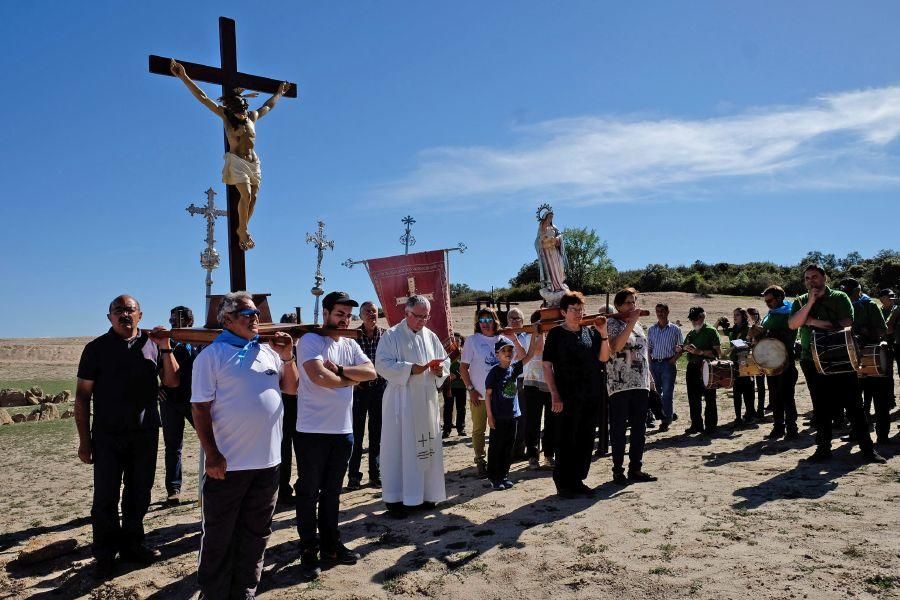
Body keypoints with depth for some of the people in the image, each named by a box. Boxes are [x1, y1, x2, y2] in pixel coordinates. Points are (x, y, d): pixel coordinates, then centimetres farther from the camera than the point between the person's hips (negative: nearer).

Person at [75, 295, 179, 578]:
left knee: (139, 494, 13)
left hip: (146, 434, 2)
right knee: (105, 497, 5)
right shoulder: (97, 348, -2)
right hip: (108, 436, -2)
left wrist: (165, 348, -12)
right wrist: (84, 440, -4)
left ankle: (131, 545, 28)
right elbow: (82, 396, -1)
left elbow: (172, 382, 0)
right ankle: (105, 555, 19)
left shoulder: (152, 345, 3)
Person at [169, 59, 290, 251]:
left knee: (253, 198, -2)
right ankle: (243, 230, -3)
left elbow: (268, 105, 27)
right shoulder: (225, 115, -3)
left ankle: (243, 230, 12)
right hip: (236, 161, -5)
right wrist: (184, 77, -15)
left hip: (254, 162, 5)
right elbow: (202, 97, -9)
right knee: (246, 195, -20)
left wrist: (279, 93, 40)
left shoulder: (253, 116, 8)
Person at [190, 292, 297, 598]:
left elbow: (292, 389, 14)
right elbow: (200, 408, -9)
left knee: (256, 534, 16)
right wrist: (212, 455, -14)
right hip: (228, 463, -5)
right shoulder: (212, 354, -6)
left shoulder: (268, 351, 10)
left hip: (268, 461, 5)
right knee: (219, 537, 8)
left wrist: (287, 357, -2)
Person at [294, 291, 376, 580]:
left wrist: (339, 369, -17)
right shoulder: (310, 341, -10)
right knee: (309, 493, 7)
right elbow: (319, 376, -25)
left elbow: (371, 372, -3)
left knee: (332, 492, 17)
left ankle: (330, 545, 29)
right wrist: (351, 379, -8)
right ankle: (309, 551, 19)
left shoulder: (350, 345, 11)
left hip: (343, 431, 6)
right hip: (312, 431, -6)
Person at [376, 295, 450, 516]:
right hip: (401, 402, -5)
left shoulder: (431, 337, 12)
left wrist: (440, 370, -9)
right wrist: (410, 369, -24)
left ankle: (424, 493, 24)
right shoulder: (391, 335, -5)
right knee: (398, 448, -1)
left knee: (427, 447, 11)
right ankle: (396, 498, 7)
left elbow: (445, 362, 14)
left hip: (427, 401, 6)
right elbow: (382, 365, -14)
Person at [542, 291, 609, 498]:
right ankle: (563, 483, 13)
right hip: (568, 397, -5)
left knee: (586, 441, 12)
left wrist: (603, 333, -6)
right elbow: (547, 365, -7)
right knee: (566, 441, 2)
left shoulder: (590, 331, 9)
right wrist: (555, 395, -14)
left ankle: (578, 480, 25)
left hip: (591, 396, 5)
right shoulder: (556, 334, -4)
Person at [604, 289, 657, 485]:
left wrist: (649, 378, 17)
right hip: (619, 385, -7)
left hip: (641, 385, 7)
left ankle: (635, 469, 20)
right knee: (618, 430, 1)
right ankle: (618, 471, 9)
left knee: (639, 429, 10)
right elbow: (615, 347, -23)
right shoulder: (612, 323, -5)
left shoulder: (638, 325, 17)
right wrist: (631, 322, -20)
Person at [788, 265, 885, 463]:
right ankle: (823, 448, 14)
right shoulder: (800, 302, 8)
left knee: (852, 403, -1)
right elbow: (792, 324, -9)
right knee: (820, 407, 7)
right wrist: (810, 302, -15)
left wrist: (814, 322, -13)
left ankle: (867, 448, 5)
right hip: (811, 361, 3)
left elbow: (846, 324, -13)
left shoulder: (839, 298, 0)